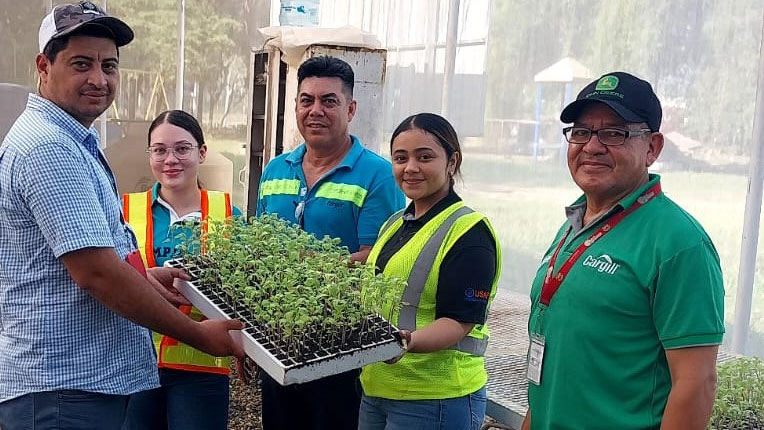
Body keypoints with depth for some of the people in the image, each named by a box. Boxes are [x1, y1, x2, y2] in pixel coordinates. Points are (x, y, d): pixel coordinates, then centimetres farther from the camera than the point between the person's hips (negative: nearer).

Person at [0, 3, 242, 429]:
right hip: (62, 390, -10)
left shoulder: (67, 139, 13)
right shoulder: (50, 148, -20)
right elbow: (96, 272, -25)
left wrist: (143, 277, 14)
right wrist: (198, 333, -17)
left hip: (92, 377, 10)